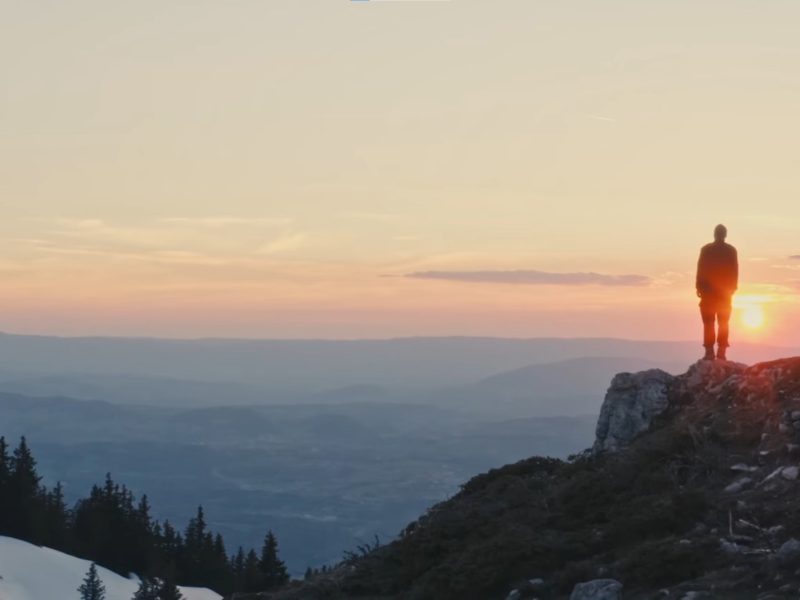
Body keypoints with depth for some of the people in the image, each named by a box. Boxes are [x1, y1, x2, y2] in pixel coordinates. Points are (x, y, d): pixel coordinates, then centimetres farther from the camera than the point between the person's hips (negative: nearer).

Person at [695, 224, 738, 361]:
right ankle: (721, 352, -1)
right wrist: (732, 288, 9)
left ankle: (709, 352, -7)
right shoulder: (731, 250, -1)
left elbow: (700, 270, -4)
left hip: (708, 291, -2)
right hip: (725, 291, 2)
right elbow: (734, 272, 1)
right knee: (723, 323, 6)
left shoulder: (706, 249, -5)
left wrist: (699, 287, 2)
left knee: (708, 323, 0)